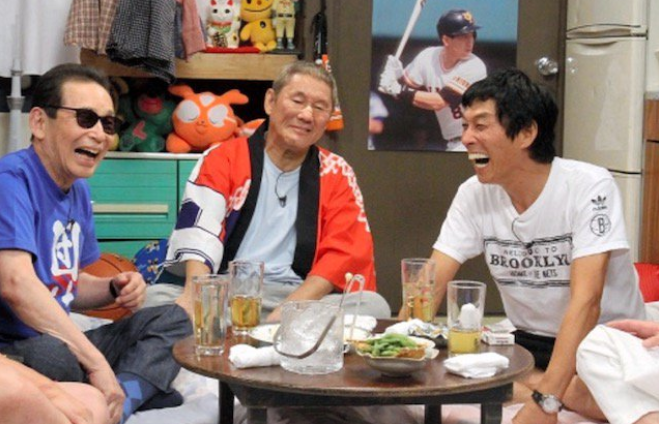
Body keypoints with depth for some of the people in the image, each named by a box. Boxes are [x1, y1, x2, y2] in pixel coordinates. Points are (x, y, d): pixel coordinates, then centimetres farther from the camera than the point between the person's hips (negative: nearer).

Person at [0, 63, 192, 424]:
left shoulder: (78, 190, 13)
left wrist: (113, 289, 1)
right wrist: (97, 363, -29)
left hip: (62, 344, 10)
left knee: (173, 319, 7)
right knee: (51, 353, -40)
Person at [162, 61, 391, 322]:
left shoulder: (336, 174, 13)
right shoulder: (222, 158, 11)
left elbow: (345, 253, 2)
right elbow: (199, 231, -5)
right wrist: (195, 293, -27)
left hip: (301, 298, 2)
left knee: (374, 305, -28)